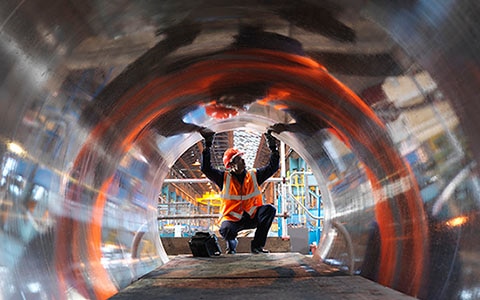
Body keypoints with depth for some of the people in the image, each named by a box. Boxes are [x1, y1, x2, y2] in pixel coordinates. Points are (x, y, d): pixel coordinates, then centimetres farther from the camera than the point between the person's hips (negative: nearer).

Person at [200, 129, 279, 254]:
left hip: (252, 218, 3)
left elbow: (272, 167, 6)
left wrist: (273, 148, -3)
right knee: (225, 230, -36)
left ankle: (257, 245, -13)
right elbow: (206, 168, -10)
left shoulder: (254, 175, 5)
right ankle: (232, 242, 6)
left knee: (270, 209, -24)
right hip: (232, 220, -3)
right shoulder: (224, 178, -2)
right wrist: (207, 147, -15)